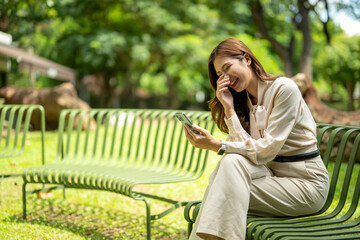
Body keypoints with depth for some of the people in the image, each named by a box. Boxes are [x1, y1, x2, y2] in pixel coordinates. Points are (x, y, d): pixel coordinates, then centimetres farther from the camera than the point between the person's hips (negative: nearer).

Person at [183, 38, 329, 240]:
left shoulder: (284, 88, -14)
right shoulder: (244, 99, 9)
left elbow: (267, 149, -19)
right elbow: (244, 147, -5)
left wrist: (216, 145, -26)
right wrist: (228, 107, -10)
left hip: (306, 182, -6)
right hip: (273, 174, 6)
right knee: (231, 161, -23)